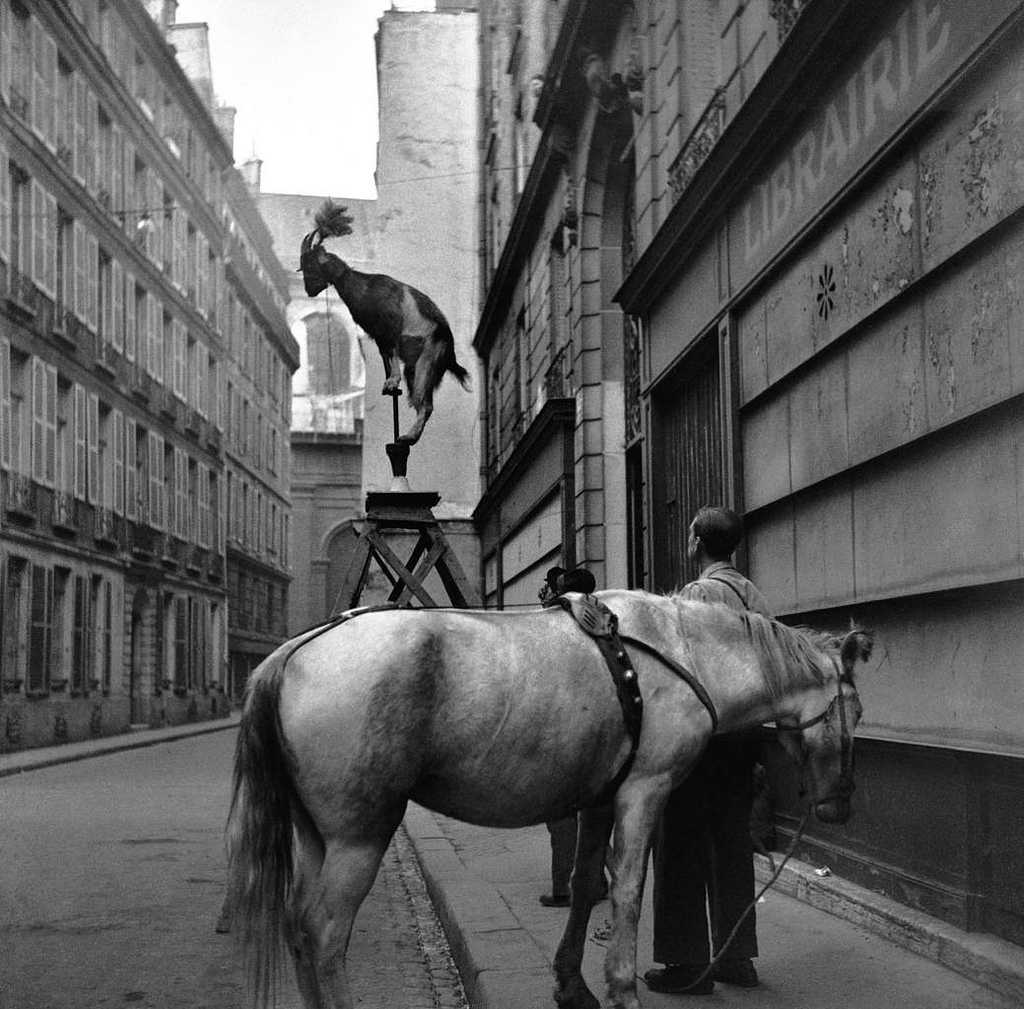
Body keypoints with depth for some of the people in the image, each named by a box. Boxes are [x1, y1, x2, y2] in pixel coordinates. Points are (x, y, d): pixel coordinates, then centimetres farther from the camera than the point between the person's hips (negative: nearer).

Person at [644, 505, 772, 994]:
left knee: (683, 845, 0)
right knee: (733, 841, 13)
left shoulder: (698, 592, -12)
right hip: (744, 727, 8)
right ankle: (737, 957, 18)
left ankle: (688, 963, 3)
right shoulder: (753, 594, 10)